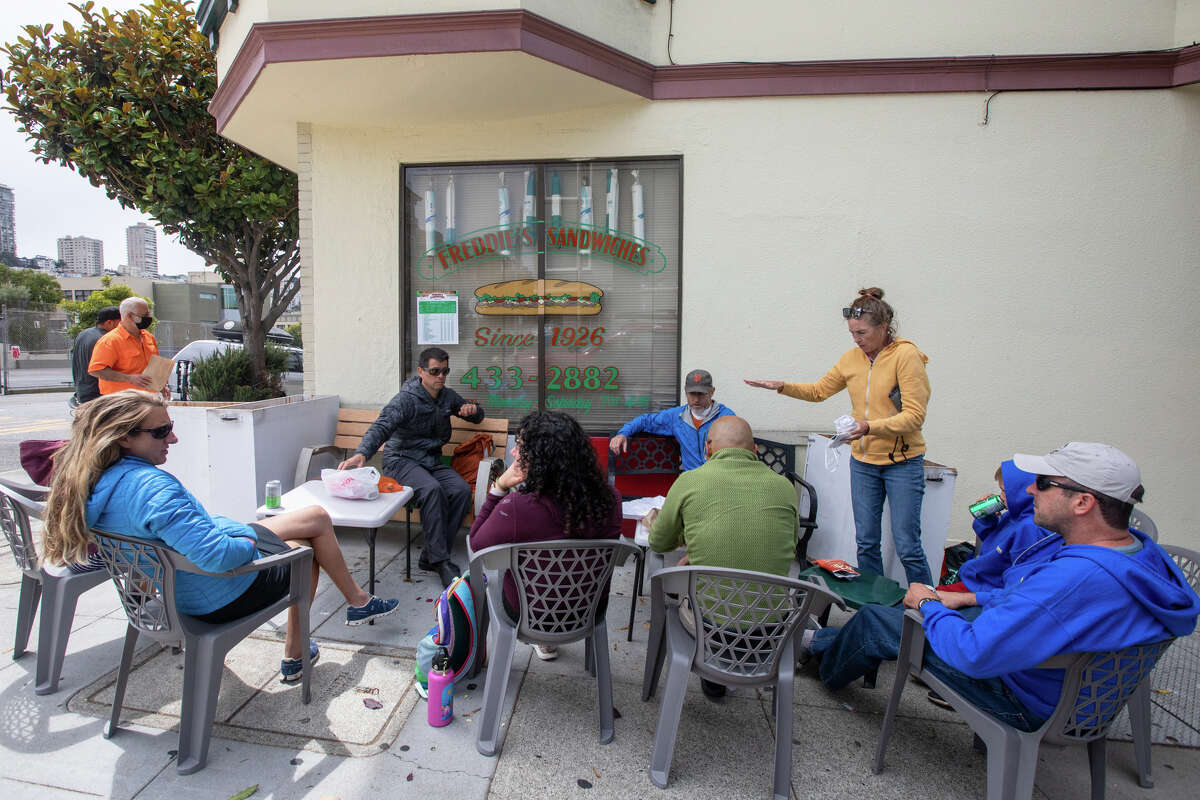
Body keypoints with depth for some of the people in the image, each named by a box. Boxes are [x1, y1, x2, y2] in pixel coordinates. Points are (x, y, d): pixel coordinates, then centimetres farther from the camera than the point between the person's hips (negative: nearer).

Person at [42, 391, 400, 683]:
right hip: (227, 595, -9)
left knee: (318, 517, 21)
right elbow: (215, 554, -41)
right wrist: (249, 543, -19)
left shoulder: (95, 483, -5)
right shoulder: (152, 486, -36)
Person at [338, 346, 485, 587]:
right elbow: (381, 427, -28)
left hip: (432, 461, 6)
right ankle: (440, 561, -28)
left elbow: (477, 416, 26)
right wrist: (362, 453, -47)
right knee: (432, 489, -36)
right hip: (402, 461, -6)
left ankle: (431, 557, -15)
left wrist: (473, 409, -1)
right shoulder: (406, 399, -12)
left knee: (462, 490, -23)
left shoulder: (448, 397, 9)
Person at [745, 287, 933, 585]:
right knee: (866, 541, 10)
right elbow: (819, 390, 18)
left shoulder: (906, 355, -12)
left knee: (907, 546, 0)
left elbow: (914, 416, -17)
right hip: (863, 460, 5)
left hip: (902, 462, -5)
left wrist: (869, 427, -30)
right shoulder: (852, 358, 5)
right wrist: (783, 387, 3)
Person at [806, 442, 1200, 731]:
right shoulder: (1143, 551, -8)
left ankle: (828, 668, 39)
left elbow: (973, 653, -37)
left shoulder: (1077, 577, -42)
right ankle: (819, 640, 41)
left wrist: (929, 605, -18)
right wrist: (970, 599, 8)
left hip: (1023, 701, -8)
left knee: (874, 620, 5)